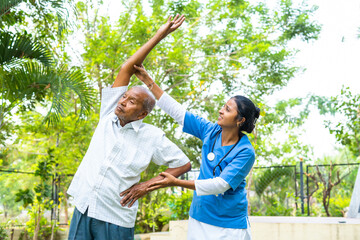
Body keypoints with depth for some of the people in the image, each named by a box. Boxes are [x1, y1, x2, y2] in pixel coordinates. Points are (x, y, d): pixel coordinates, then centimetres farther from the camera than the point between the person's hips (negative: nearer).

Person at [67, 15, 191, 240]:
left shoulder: (153, 137, -4)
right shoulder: (108, 116, 3)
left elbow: (184, 164, 3)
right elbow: (126, 69, 1)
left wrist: (148, 185, -5)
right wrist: (159, 35, 1)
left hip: (116, 220, -3)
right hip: (83, 210, 3)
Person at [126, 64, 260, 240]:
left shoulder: (245, 152, -16)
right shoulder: (210, 131, 0)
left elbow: (220, 184, -23)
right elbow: (177, 111, 2)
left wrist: (176, 182, -28)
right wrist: (148, 81, 0)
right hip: (199, 219, 5)